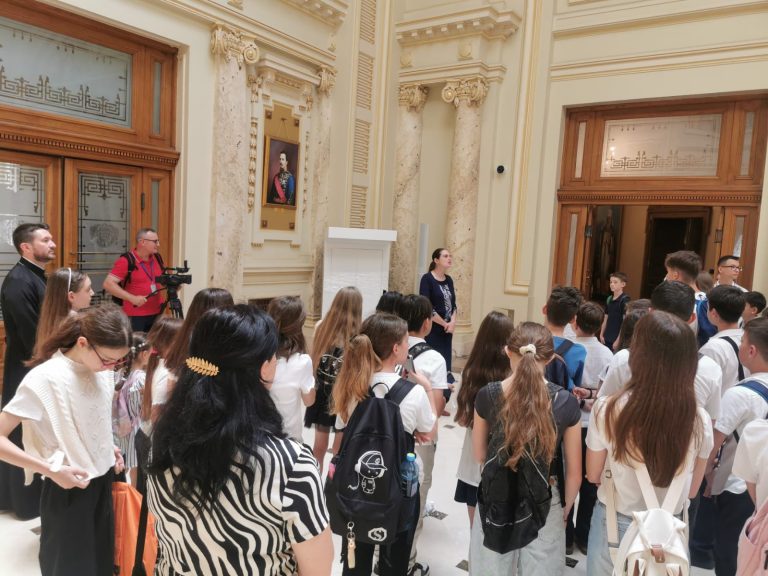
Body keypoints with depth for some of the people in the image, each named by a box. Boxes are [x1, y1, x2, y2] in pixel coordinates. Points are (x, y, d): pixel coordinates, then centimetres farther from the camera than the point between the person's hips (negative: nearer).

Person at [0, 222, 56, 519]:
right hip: (28, 370, -9)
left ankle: (38, 492, 32)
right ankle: (28, 500, 19)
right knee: (25, 437, 5)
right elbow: (30, 334, -23)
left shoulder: (38, 276, 10)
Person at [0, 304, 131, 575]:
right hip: (67, 490, -5)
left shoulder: (101, 368, -5)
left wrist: (108, 447, 3)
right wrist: (51, 470, -23)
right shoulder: (45, 379, -22)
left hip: (103, 480, 6)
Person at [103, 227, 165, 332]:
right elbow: (108, 284, -19)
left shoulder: (157, 258, 7)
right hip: (135, 316, -6)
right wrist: (132, 298, -25)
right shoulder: (126, 261, -13)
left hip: (157, 314, 6)